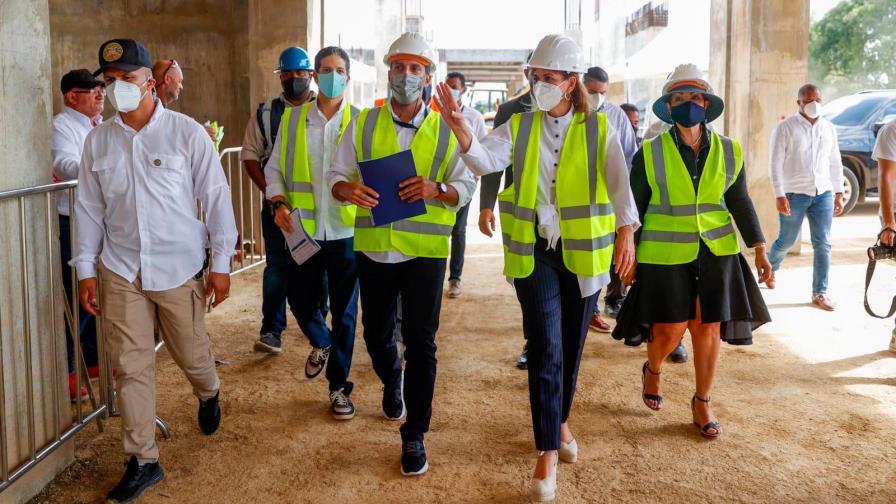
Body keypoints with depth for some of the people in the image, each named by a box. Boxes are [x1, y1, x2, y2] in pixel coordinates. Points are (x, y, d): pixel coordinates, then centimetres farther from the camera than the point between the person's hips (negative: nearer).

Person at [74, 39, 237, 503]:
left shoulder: (186, 132, -7)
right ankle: (143, 461, 17)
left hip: (180, 269, -2)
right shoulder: (98, 140, 3)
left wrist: (221, 262, -6)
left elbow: (216, 197, -5)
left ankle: (208, 395, 47)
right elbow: (90, 209, 9)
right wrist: (86, 269, 6)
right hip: (120, 272, 3)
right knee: (131, 367, 4)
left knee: (192, 354, 12)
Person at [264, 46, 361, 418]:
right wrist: (278, 203, -7)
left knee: (344, 311, 5)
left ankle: (339, 386, 20)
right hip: (303, 228, 2)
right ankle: (321, 343, 45)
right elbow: (275, 167, 9)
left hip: (346, 230, -2)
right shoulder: (292, 119, 5)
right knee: (300, 300, 11)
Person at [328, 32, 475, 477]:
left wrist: (437, 191, -20)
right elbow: (337, 175, 4)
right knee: (376, 334, 17)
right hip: (374, 247, 2)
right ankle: (391, 381, 51)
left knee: (420, 343, 0)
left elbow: (467, 185, 1)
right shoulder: (364, 123, 4)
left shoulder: (445, 130, 2)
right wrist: (348, 190, -20)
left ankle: (414, 436, 13)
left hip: (425, 250, -2)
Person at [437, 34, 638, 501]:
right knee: (546, 349, -7)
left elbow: (619, 182, -1)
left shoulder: (598, 128, -1)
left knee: (571, 346, 14)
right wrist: (459, 128, -34)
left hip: (583, 250, 1)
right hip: (534, 251, -1)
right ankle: (547, 452, 2)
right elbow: (485, 159, -16)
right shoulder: (519, 125, 0)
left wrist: (626, 231, -12)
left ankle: (560, 421, 39)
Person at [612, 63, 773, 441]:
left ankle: (702, 403, 24)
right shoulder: (650, 153, -4)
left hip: (716, 253, 2)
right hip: (664, 255, -2)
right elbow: (634, 208, 0)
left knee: (708, 327, 6)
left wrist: (759, 250, 4)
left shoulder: (729, 151, 3)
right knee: (670, 328, 1)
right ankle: (653, 370, 36)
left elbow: (740, 203, 9)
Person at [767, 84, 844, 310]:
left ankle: (820, 293, 9)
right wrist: (779, 195, -15)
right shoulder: (785, 127, -5)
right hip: (794, 195, -4)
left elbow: (835, 162, 15)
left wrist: (839, 193, 11)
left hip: (823, 194, 4)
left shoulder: (829, 128, 10)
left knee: (823, 244, 1)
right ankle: (769, 268, 37)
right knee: (787, 241, 7)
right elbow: (776, 163, -9)